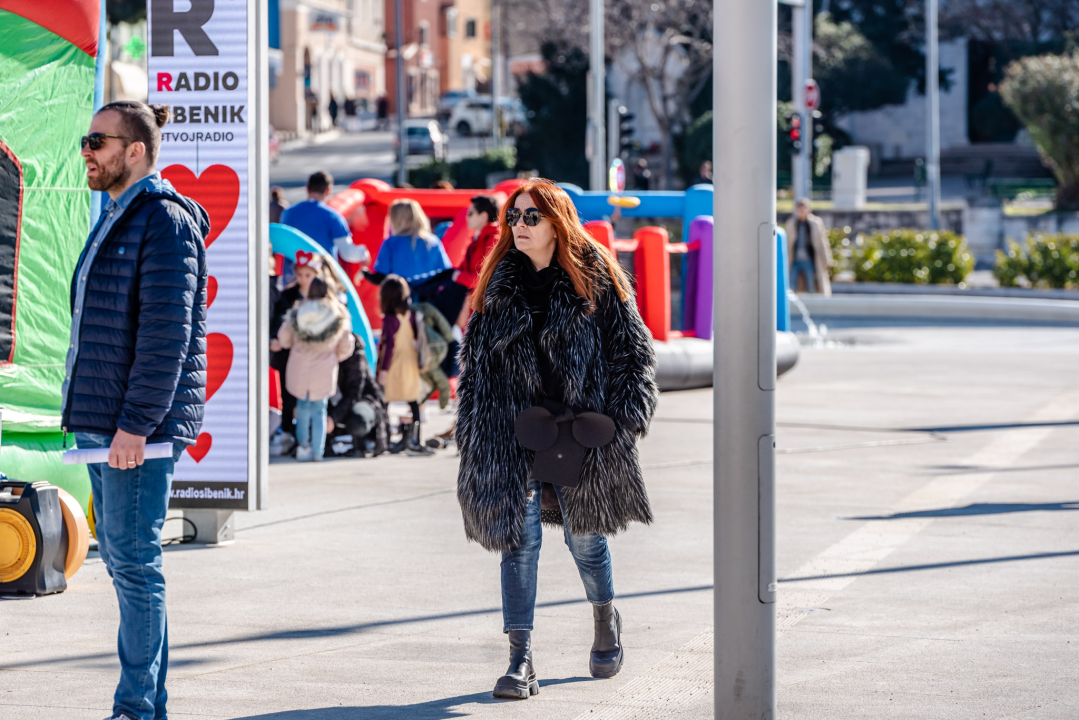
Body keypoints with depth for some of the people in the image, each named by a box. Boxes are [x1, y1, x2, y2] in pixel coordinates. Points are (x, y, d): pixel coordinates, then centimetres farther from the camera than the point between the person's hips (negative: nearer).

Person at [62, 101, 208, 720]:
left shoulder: (164, 221, -13)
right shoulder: (117, 219, 18)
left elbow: (166, 333, -20)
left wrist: (134, 424, -22)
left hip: (141, 425, -10)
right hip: (108, 422, 10)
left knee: (134, 560, -8)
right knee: (122, 558, 11)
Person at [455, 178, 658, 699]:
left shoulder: (595, 278, -1)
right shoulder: (498, 285, 7)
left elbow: (632, 349, 1)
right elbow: (473, 360, 10)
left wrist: (625, 417, -8)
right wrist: (472, 432, 3)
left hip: (579, 429, -1)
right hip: (515, 433, 2)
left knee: (584, 535, 10)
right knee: (519, 539, -7)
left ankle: (606, 618, 41)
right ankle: (520, 661, -7)